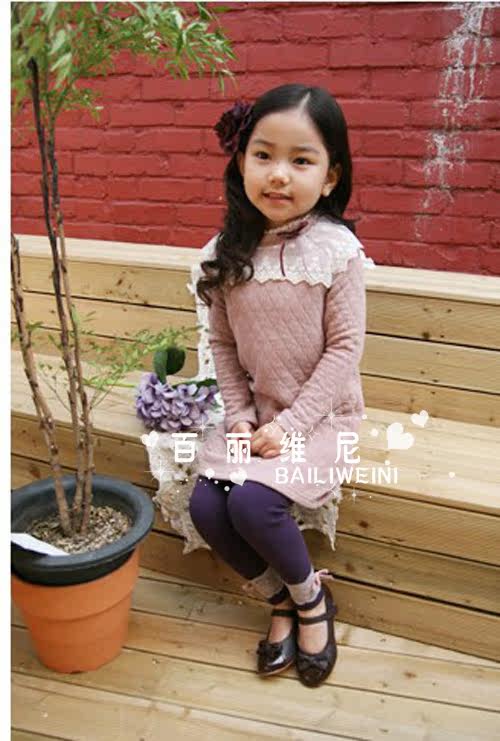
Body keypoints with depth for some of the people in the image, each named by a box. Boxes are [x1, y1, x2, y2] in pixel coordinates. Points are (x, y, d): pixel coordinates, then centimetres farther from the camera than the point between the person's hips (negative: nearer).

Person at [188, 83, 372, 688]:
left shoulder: (337, 249, -15)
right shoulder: (227, 252, -3)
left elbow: (345, 348, -15)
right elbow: (223, 343, 3)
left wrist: (291, 424, -18)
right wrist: (239, 414, -7)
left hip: (319, 412, -4)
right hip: (255, 412, 5)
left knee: (253, 502, -23)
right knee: (206, 505, -11)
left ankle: (310, 600, 9)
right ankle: (283, 600, 15)